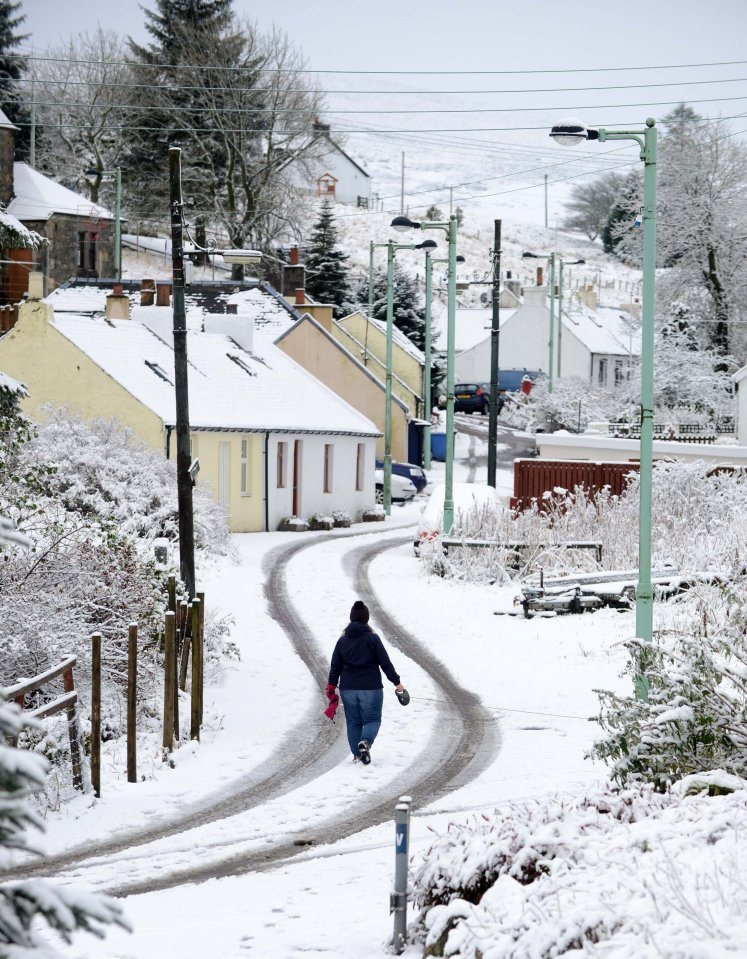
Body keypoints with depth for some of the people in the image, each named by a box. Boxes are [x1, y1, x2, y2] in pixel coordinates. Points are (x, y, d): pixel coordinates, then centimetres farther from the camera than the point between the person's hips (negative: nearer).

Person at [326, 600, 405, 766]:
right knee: (372, 719, 4)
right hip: (370, 688, -3)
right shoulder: (372, 639, -7)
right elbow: (385, 663, -6)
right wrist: (397, 683, 1)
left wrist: (331, 688, 13)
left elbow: (335, 667, 5)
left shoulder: (342, 641, 3)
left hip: (348, 689, 3)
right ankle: (365, 742, -24)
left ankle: (357, 754, 7)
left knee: (353, 722, 11)